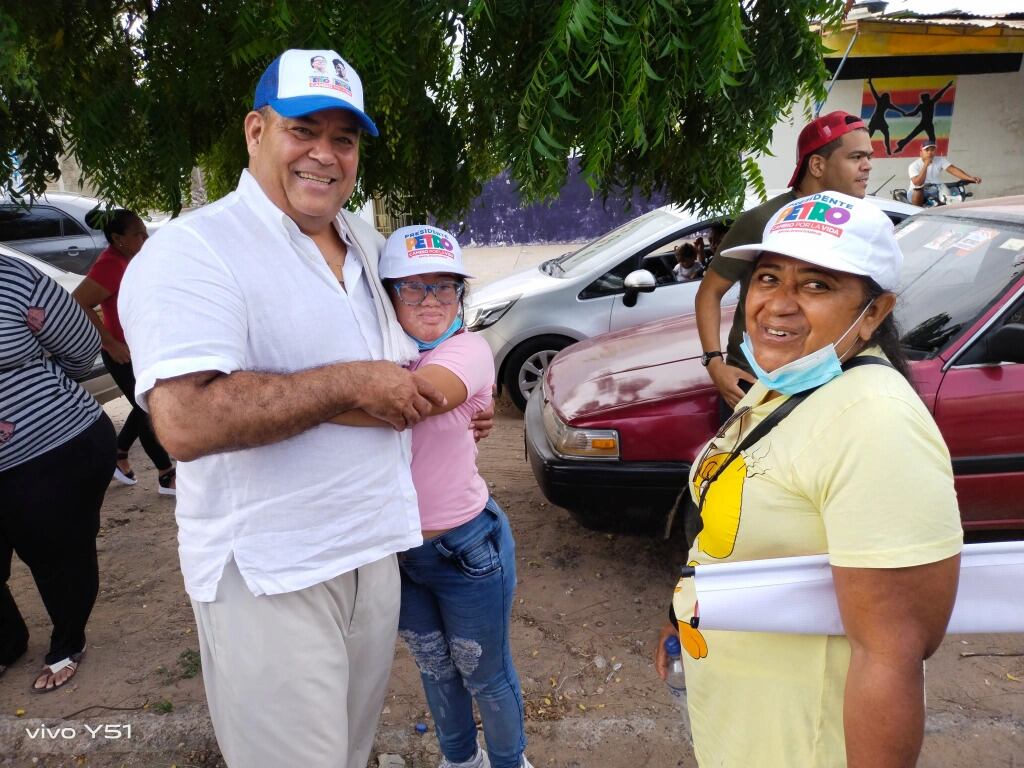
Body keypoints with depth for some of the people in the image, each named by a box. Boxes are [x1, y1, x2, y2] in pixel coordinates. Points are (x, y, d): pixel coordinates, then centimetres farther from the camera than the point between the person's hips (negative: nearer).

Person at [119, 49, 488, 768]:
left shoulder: (367, 243, 9)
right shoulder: (192, 250, -15)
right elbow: (186, 421, -28)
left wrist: (440, 402, 8)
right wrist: (351, 384, -23)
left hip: (374, 548, 7)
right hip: (269, 574, -7)